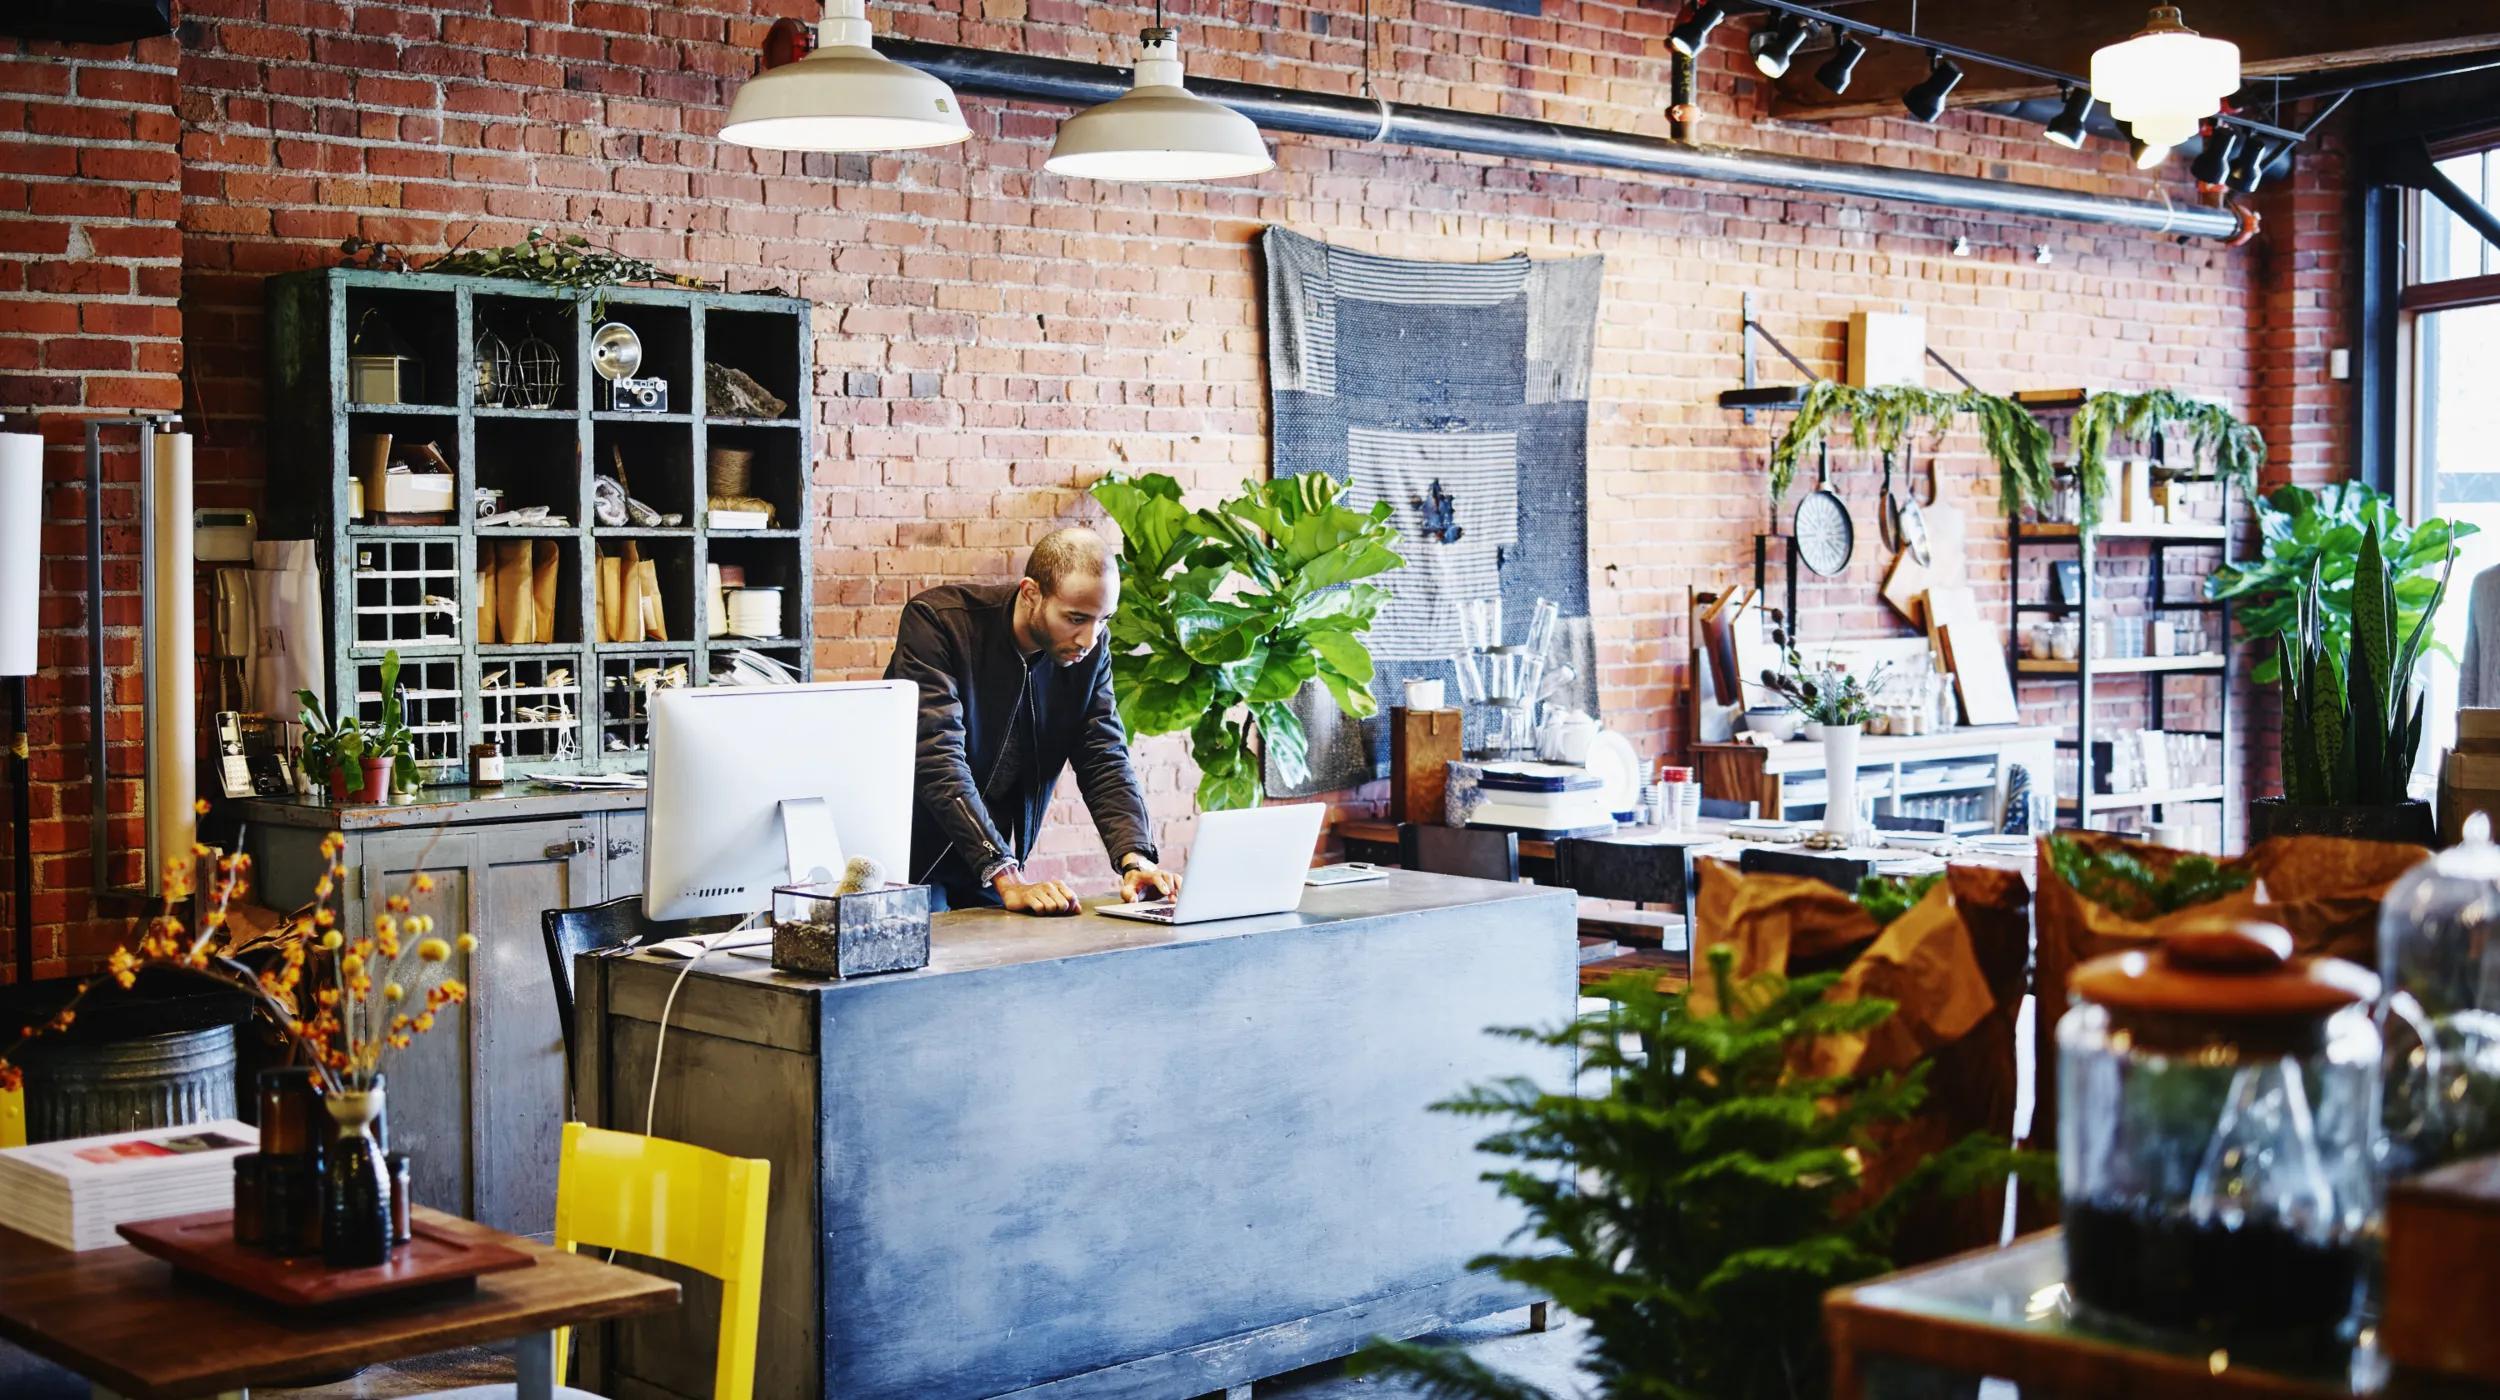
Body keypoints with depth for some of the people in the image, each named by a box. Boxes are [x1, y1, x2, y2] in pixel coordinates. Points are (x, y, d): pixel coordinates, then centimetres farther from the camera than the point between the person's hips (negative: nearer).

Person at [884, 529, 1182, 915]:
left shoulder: (1090, 648, -6)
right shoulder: (937, 619, -22)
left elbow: (1105, 759, -6)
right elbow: (938, 760, -31)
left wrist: (1135, 859, -25)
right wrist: (1007, 880, -39)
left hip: (994, 862, 5)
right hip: (913, 854, -4)